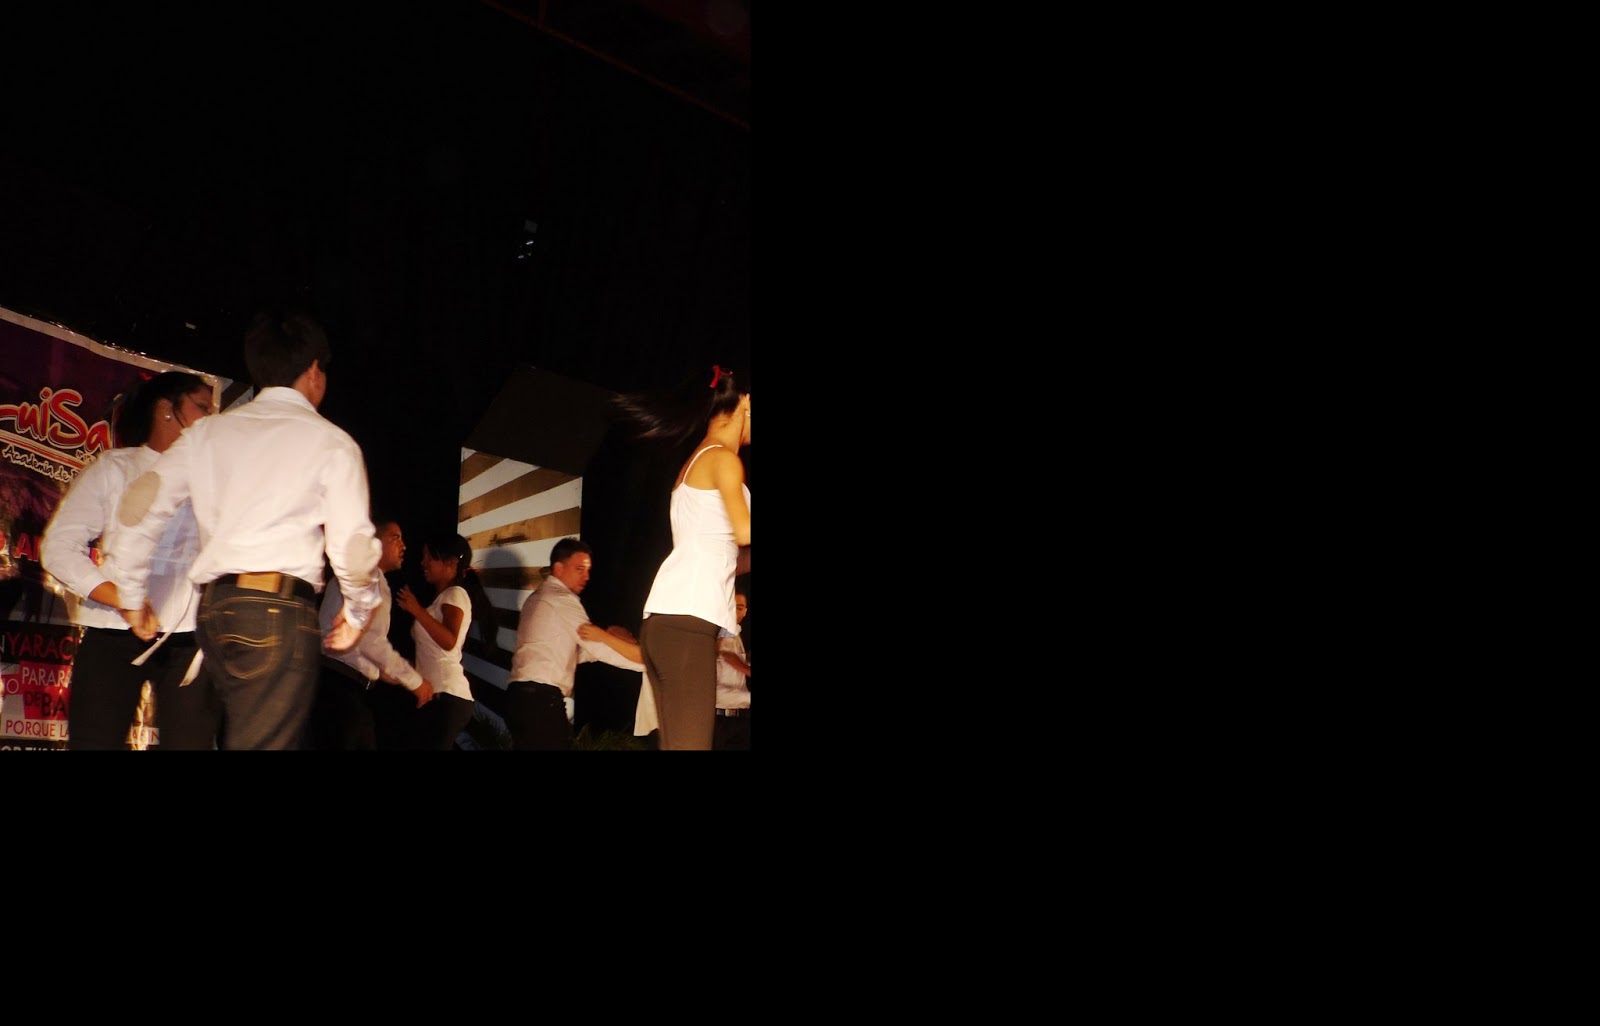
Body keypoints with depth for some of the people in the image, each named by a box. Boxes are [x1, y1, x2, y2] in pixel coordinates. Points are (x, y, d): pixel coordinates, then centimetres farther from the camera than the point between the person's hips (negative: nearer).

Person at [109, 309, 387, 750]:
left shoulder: (208, 432, 15)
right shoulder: (330, 441, 2)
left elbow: (139, 508, 10)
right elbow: (352, 549, -5)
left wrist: (133, 597, 20)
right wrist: (359, 612, 12)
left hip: (213, 608, 6)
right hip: (280, 610, -5)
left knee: (229, 738, 15)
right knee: (263, 744, -7)